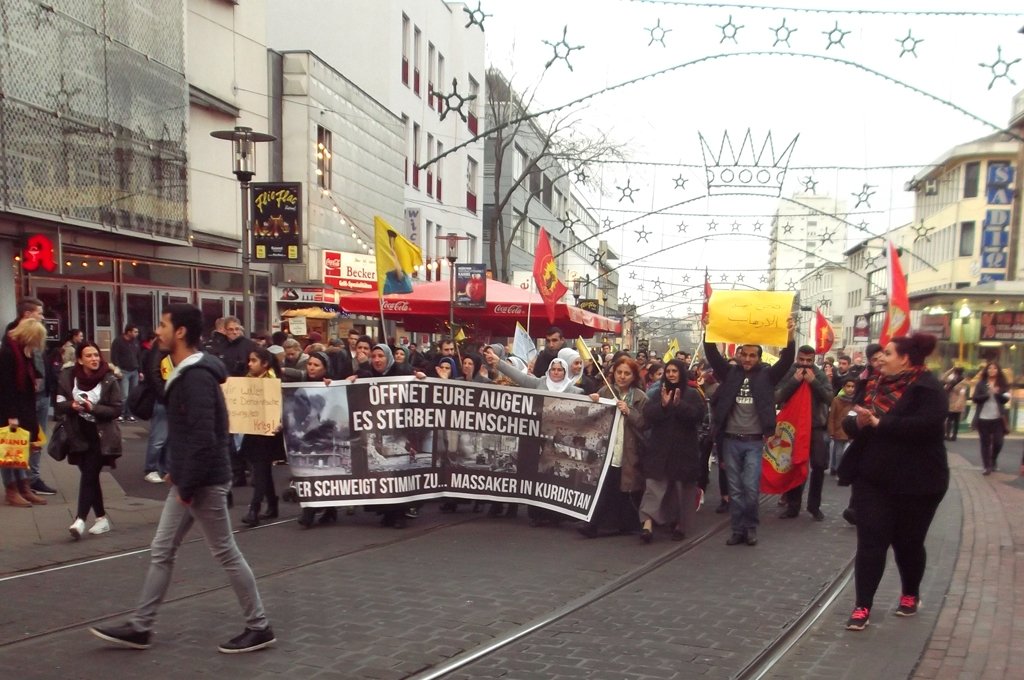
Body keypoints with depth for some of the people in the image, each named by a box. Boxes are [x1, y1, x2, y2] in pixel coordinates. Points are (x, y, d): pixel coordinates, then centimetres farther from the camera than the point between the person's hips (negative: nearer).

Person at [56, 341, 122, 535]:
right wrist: (72, 405, -18)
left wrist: (93, 408, -22)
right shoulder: (67, 377, 0)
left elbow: (117, 410, -8)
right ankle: (102, 518, 20)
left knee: (89, 475, -8)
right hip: (79, 436, 3)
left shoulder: (109, 379, -8)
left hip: (101, 437, -3)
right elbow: (58, 406, 3)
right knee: (90, 477, 10)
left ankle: (80, 519, -6)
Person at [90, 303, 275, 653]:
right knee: (161, 551, 16)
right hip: (188, 480, 10)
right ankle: (139, 627, 29)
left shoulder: (197, 377, -22)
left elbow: (203, 437, -27)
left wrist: (188, 486, -21)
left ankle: (259, 627, 13)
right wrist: (178, 473, 18)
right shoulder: (185, 373, 11)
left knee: (225, 553, 0)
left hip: (204, 482, -10)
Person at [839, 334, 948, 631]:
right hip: (874, 476, 5)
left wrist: (878, 423, -23)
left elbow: (925, 426, -28)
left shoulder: (927, 387, -11)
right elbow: (851, 422, 9)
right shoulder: (881, 385, 10)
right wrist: (859, 421, -15)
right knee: (870, 541, -1)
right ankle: (862, 606, 3)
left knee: (908, 542, 12)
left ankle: (911, 595, 36)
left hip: (915, 482, -5)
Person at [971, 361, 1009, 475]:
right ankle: (986, 466, 10)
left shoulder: (1002, 384, 4)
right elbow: (975, 398, -6)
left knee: (998, 442, 0)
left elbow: (1006, 399, -5)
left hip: (998, 418, 1)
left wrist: (997, 393, -23)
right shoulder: (981, 384, 3)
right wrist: (987, 394, -18)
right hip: (983, 418, 0)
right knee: (985, 443, 4)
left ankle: (993, 461, 27)